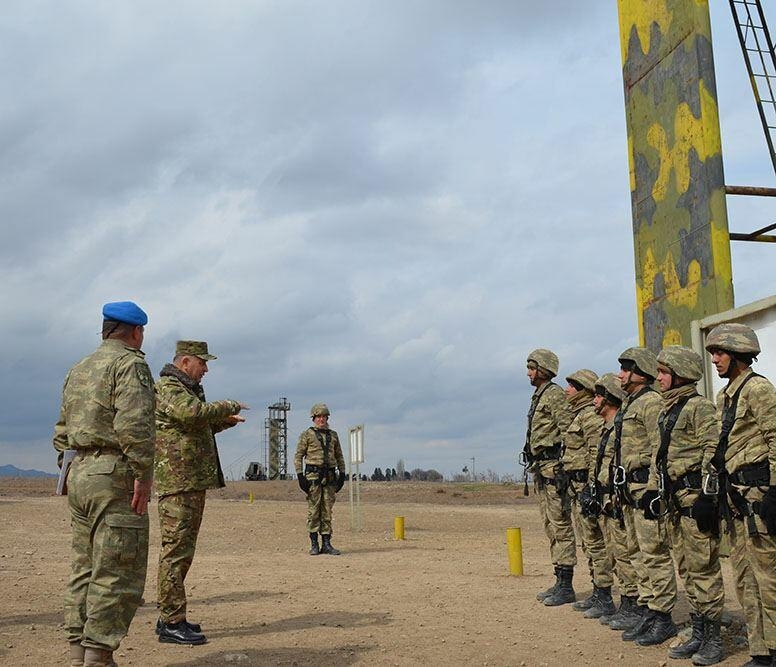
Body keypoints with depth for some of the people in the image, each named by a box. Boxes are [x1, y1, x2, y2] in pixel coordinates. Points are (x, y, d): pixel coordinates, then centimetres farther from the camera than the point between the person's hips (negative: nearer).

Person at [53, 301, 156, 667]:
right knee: (116, 575, -5)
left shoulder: (77, 370, 19)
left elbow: (61, 433, 19)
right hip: (114, 476, -9)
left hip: (78, 476, 9)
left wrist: (72, 472, 20)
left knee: (84, 571, 13)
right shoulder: (130, 363, -7)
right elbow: (134, 425, -20)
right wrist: (143, 476, -18)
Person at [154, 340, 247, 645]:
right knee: (176, 551, -9)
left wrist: (224, 421, 20)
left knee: (182, 551, 14)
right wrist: (228, 406, -15)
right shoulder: (168, 387, -10)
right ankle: (172, 623, -6)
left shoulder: (186, 389, 22)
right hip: (177, 482, -11)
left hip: (193, 483, 11)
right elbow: (193, 413, -29)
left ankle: (169, 617, 21)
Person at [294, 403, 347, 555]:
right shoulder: (307, 434, 1)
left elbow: (339, 456, 19)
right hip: (313, 474, -4)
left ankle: (326, 544, 9)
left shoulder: (333, 435, 14)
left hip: (330, 476, 4)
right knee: (313, 510, -2)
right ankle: (314, 545, 4)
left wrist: (342, 474, 10)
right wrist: (300, 476, -10)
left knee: (327, 511, 5)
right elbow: (298, 457, -2)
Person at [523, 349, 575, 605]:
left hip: (553, 466, -10)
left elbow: (568, 429, -17)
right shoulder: (538, 396, 20)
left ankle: (566, 586, -5)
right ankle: (559, 582, 19)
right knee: (550, 526, 12)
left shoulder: (555, 394, -10)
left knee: (560, 524, -8)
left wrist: (563, 465, -21)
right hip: (540, 468, 10)